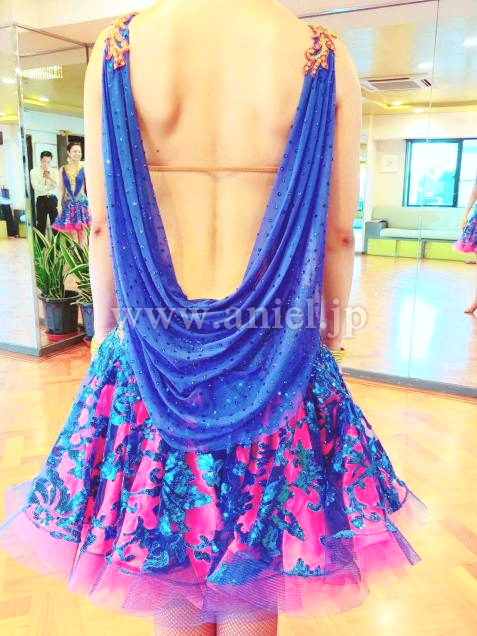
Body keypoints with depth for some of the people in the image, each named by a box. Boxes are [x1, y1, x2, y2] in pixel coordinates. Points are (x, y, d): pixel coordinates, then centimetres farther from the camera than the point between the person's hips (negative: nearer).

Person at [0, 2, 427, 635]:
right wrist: (327, 328, 13)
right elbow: (338, 233, -2)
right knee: (252, 579, 20)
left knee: (169, 585, 20)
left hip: (154, 348, 1)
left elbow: (104, 224, -2)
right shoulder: (325, 57, -4)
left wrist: (105, 325, 11)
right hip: (274, 352, 0)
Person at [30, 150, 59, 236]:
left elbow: (58, 184, -6)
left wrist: (50, 177, -22)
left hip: (53, 199, 2)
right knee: (41, 224, 2)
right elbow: (36, 187, -11)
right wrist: (51, 186, -7)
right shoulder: (34, 171, 1)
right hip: (41, 200, -2)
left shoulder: (55, 171, 9)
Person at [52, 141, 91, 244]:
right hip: (68, 203, 2)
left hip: (82, 202, -2)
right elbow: (61, 188, 7)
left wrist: (89, 203, -8)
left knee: (82, 230, 0)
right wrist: (59, 204, 2)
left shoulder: (84, 168, -2)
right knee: (72, 231, 3)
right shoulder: (63, 169, 6)